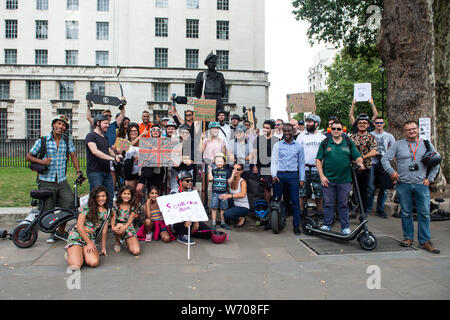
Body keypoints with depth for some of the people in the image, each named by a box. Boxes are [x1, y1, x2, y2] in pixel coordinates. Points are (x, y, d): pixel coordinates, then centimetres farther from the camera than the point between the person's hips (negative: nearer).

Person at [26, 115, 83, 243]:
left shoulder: (67, 140, 6)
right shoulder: (42, 141, 0)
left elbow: (73, 155, 10)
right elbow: (28, 156, 5)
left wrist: (78, 171, -2)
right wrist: (41, 161, -13)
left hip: (62, 181, 2)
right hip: (46, 181, -2)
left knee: (70, 203, -9)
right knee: (48, 210, 5)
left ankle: (61, 231, 12)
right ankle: (51, 232, 28)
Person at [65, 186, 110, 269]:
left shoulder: (106, 212, 11)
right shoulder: (87, 208, -3)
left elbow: (104, 231, 12)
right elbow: (79, 226, -7)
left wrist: (103, 248, 8)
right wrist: (89, 243, -9)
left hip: (91, 239, 3)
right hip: (77, 236, -3)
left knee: (94, 262, -26)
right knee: (76, 266, -25)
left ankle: (83, 252, 7)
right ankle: (70, 253, 10)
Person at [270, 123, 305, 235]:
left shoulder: (299, 146, 9)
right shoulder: (277, 145, 8)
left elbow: (301, 163, 11)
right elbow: (274, 161, 5)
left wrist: (302, 179, 6)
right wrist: (274, 175, -8)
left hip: (293, 175, 0)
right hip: (279, 175, 0)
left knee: (295, 201, 1)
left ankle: (296, 226, 10)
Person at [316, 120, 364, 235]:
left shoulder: (349, 143, 8)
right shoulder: (325, 143, 5)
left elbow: (358, 157, 7)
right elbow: (318, 160, 4)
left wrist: (360, 162, -17)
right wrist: (322, 175, -5)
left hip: (344, 180, 1)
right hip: (328, 180, 0)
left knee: (343, 204, 9)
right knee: (328, 203, 6)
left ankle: (345, 226, 19)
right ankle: (327, 225, 19)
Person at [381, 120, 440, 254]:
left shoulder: (427, 145, 10)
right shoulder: (398, 145, 6)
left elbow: (436, 164, 16)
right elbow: (385, 159, 5)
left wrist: (430, 178, 6)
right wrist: (391, 172, -6)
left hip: (421, 185, 1)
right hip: (403, 184, -1)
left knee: (424, 214, -1)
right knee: (406, 213, 7)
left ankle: (425, 241, 7)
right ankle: (408, 237, 20)